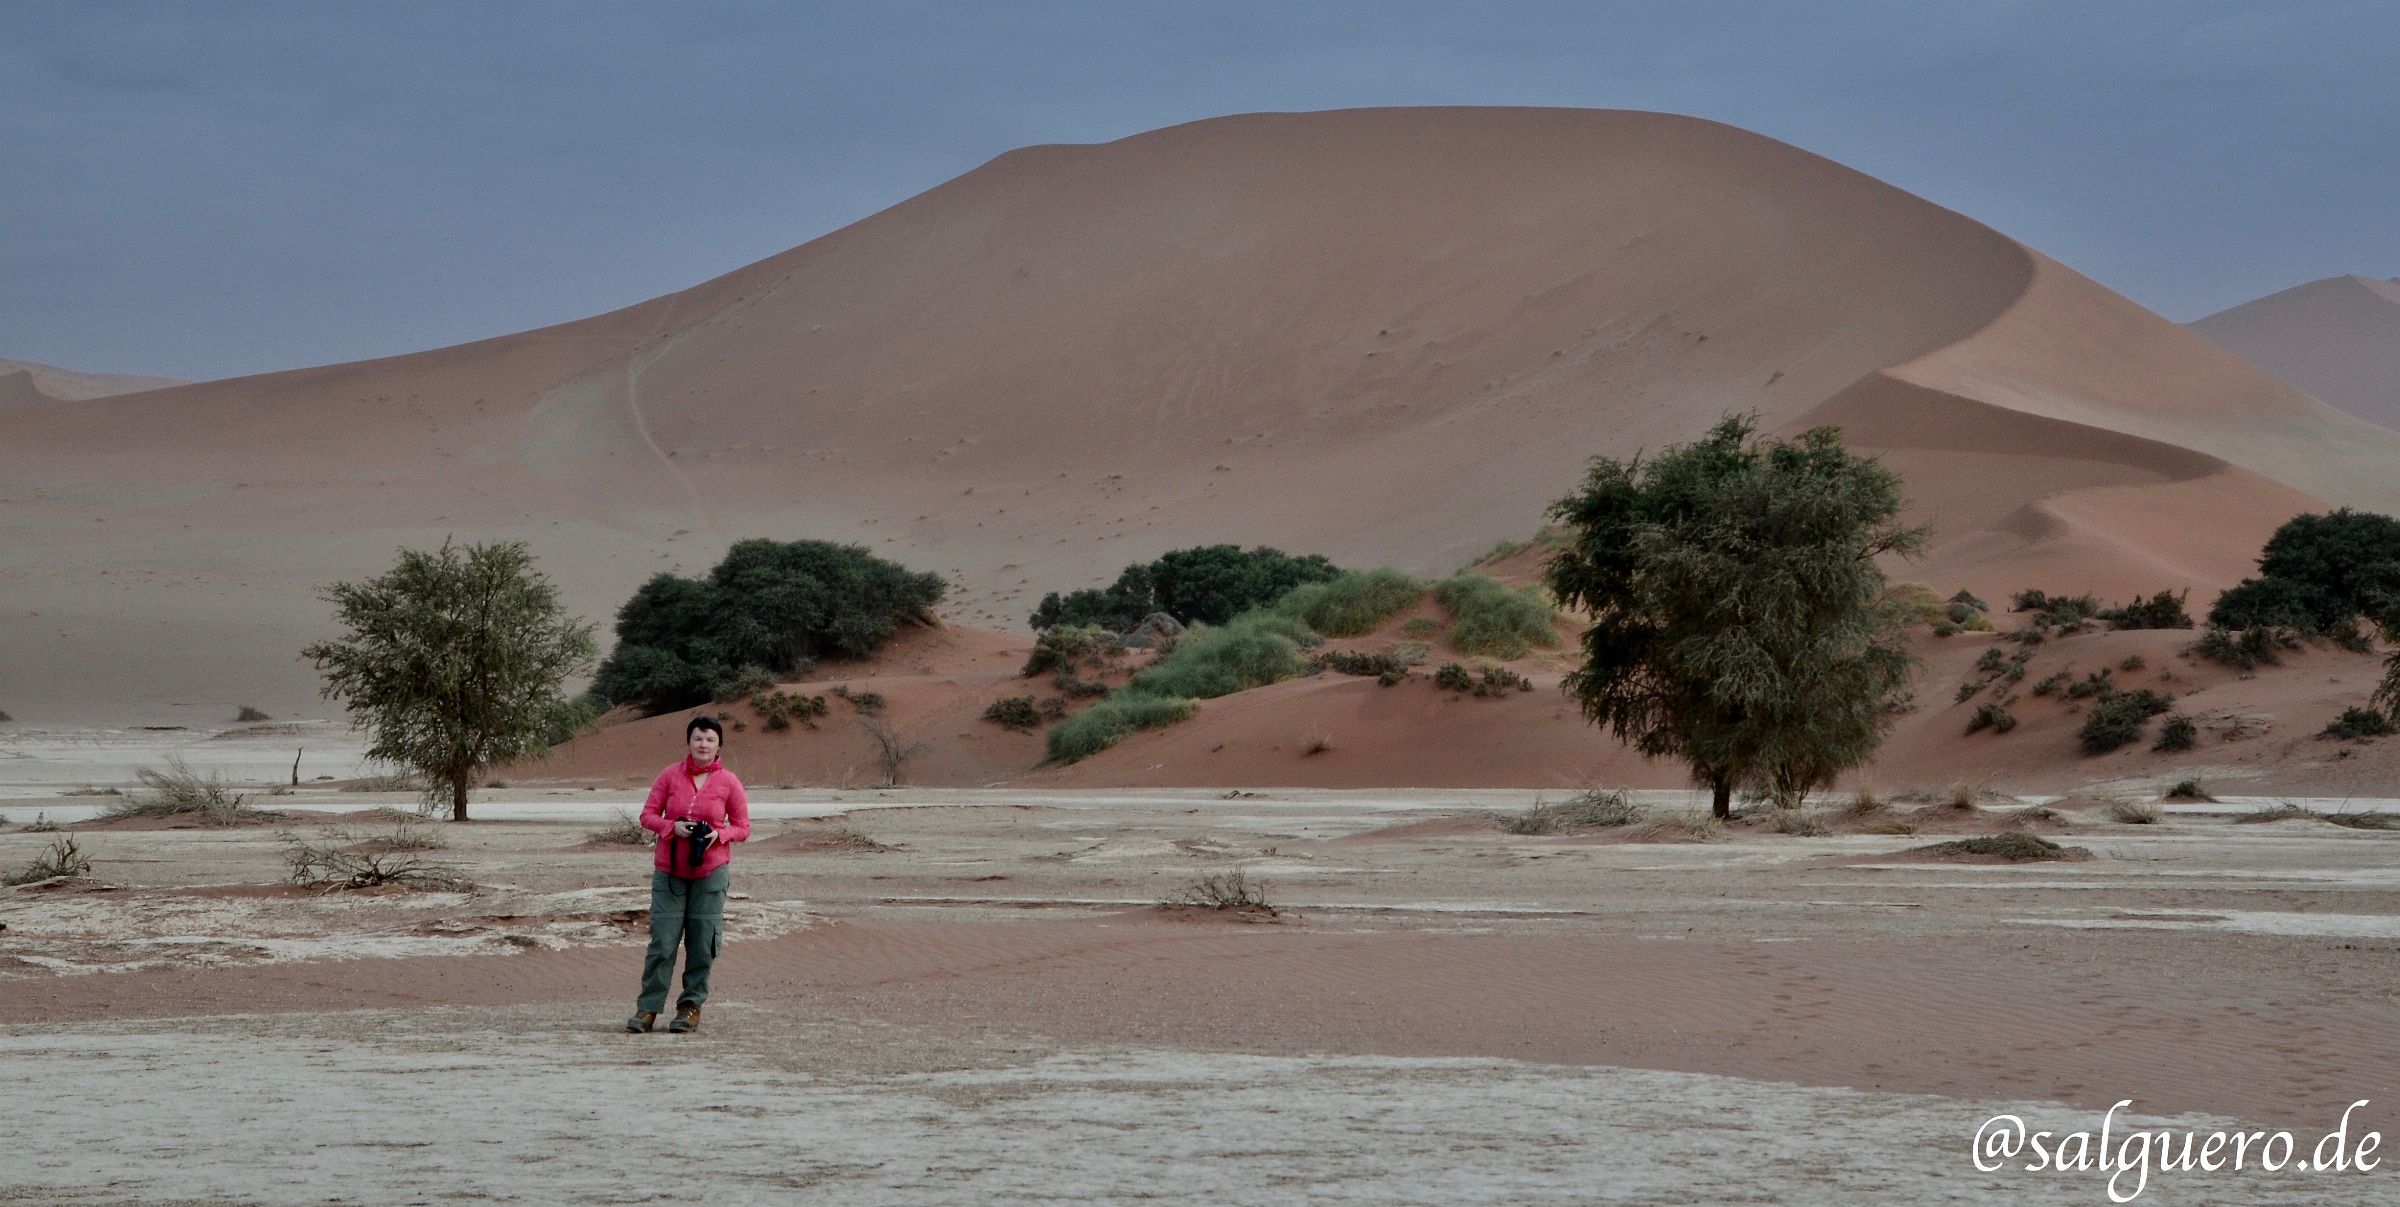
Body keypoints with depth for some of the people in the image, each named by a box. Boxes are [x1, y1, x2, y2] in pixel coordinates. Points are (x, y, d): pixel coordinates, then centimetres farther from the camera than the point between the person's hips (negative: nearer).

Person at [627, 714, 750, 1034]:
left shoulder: (729, 782, -1)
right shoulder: (670, 775, 1)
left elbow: (742, 828, 5)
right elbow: (648, 815, 4)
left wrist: (719, 834, -16)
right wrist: (673, 827, -15)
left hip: (711, 872, 0)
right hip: (669, 872, 0)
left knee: (701, 943, 1)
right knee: (662, 941, -3)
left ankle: (692, 1005, 12)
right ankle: (648, 1007, 3)